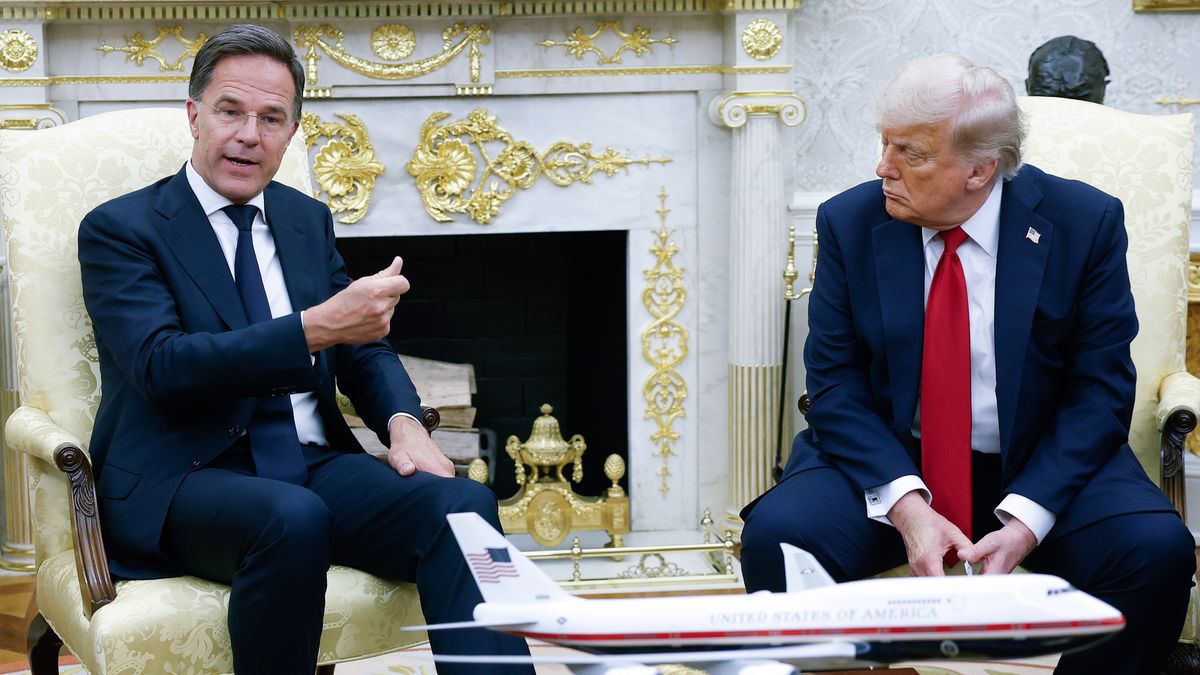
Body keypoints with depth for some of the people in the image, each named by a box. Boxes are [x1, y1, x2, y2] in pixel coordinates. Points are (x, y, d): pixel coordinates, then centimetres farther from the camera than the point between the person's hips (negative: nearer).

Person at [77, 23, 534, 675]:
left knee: (461, 504, -23)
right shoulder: (119, 229, 0)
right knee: (293, 518, -39)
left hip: (312, 466, 5)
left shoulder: (307, 220, 19)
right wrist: (316, 328, -26)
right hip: (181, 481, -5)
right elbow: (162, 365, -16)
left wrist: (403, 421, -4)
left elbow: (363, 351, 20)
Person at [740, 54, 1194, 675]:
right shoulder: (850, 223, -4)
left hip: (1040, 464, -1)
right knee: (775, 536, -28)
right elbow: (835, 383, -5)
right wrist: (905, 504, -22)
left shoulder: (1083, 223, -8)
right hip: (889, 460, 1)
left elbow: (1100, 390, -8)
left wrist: (1025, 520, -22)